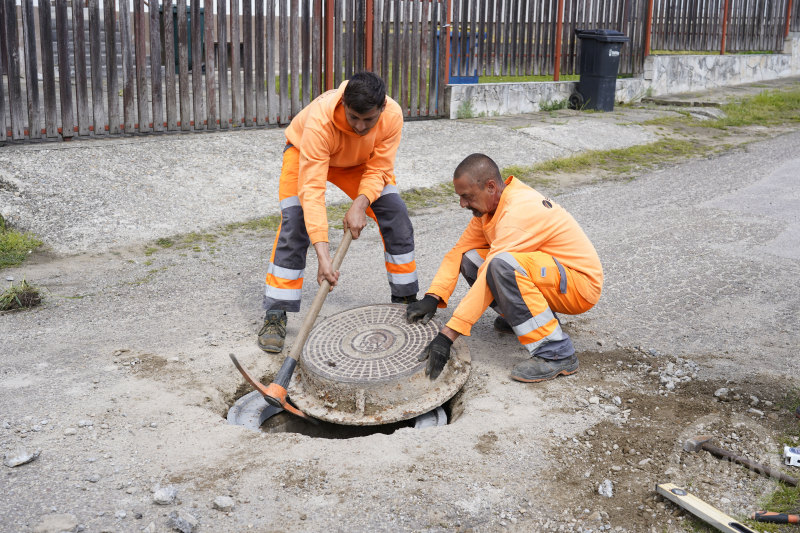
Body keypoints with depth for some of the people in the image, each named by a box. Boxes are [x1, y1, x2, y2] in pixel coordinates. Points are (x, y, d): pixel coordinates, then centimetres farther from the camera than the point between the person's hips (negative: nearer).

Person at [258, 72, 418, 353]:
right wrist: (322, 253, -50)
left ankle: (405, 299, 7)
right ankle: (275, 316, -10)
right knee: (294, 226, -19)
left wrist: (360, 203, -40)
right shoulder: (320, 119, -43)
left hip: (360, 161, 3)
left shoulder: (392, 115, -33)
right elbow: (312, 189, -44)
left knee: (396, 217, -10)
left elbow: (378, 170, -21)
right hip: (305, 153, -3)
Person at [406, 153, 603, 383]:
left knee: (502, 264, -35)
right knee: (470, 259, -1)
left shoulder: (519, 212, -27)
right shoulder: (490, 204, 1)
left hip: (581, 285, -9)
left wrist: (447, 335, -32)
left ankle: (556, 353, -25)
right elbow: (459, 250, 5)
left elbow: (488, 280, -32)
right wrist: (432, 297, -10)